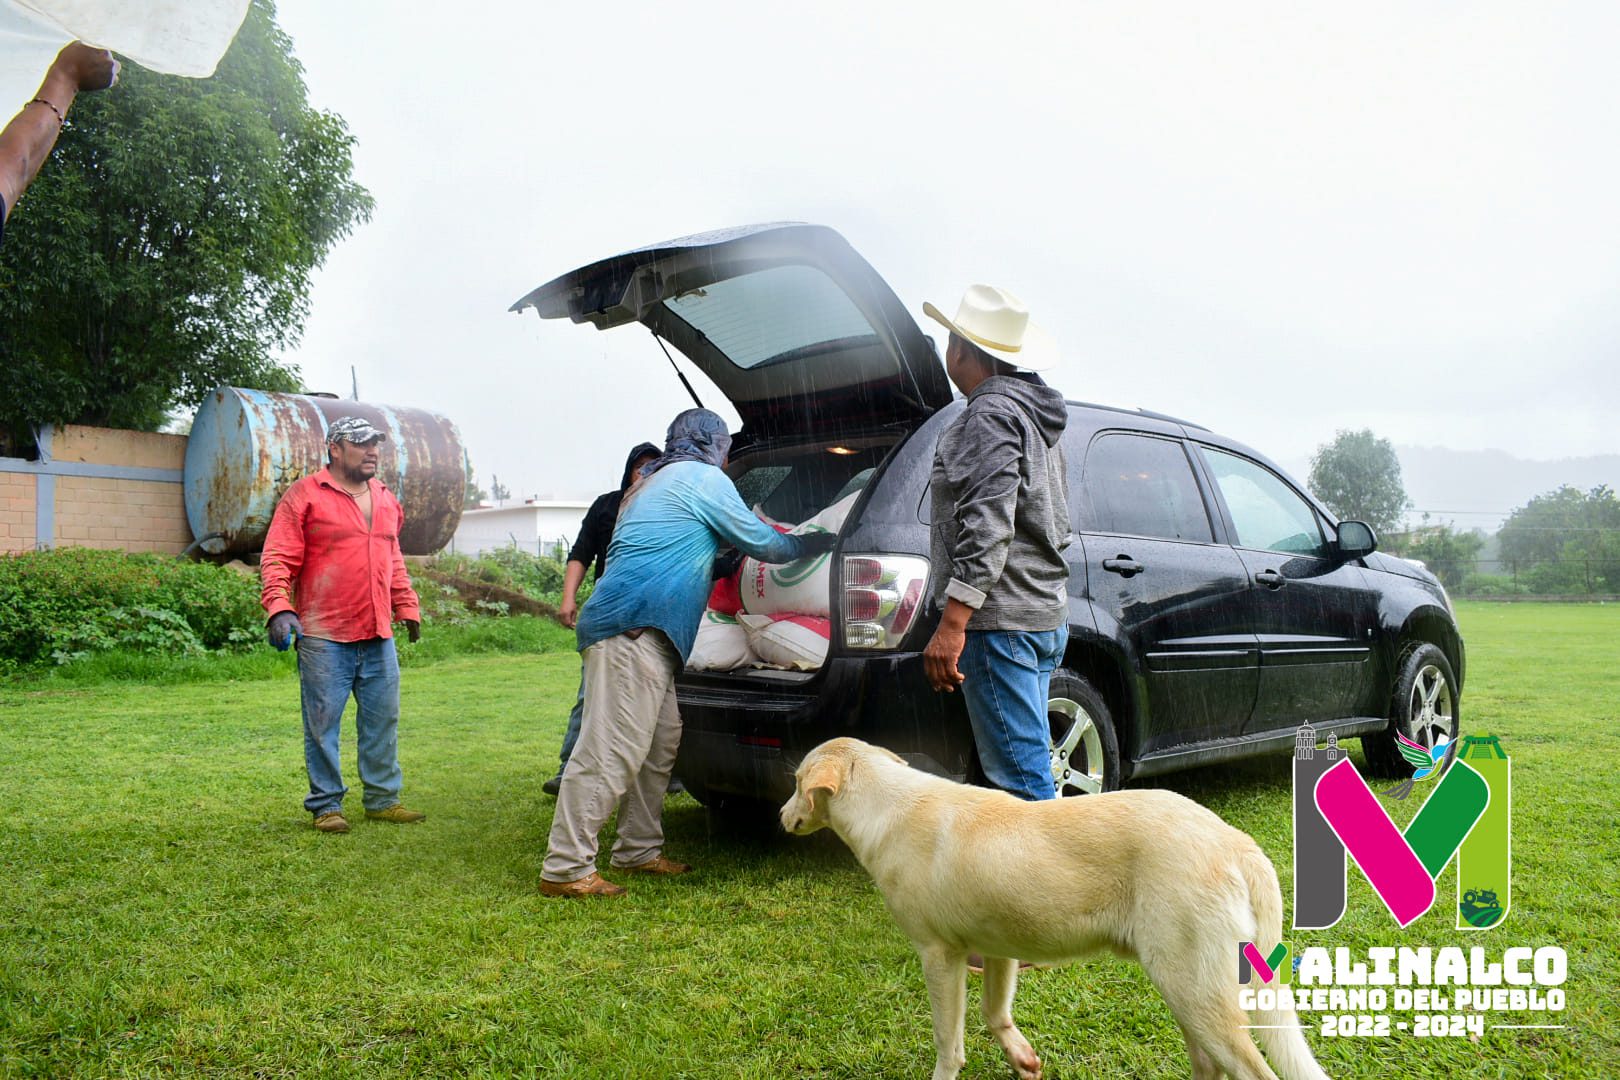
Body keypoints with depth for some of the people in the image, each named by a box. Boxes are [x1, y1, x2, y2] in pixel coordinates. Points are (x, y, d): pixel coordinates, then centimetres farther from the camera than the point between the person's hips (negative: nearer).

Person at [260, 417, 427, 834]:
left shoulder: (385, 500, 15)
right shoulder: (305, 496, -4)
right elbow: (278, 559, -8)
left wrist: (407, 607, 22)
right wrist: (279, 607, -21)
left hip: (378, 636, 6)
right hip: (324, 637, -6)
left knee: (383, 720, 10)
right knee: (323, 724, 2)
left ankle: (382, 799, 21)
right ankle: (326, 805, 14)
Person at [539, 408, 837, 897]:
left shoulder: (653, 482, 29)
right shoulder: (704, 478, 1)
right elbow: (762, 544, 6)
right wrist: (818, 543, 22)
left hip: (640, 631, 10)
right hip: (634, 626, -10)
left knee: (661, 743, 14)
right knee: (612, 750, -12)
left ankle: (638, 850, 20)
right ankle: (566, 869, -11)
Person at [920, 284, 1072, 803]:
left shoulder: (990, 414, -11)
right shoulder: (1036, 413, 21)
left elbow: (987, 529, -22)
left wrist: (951, 624, -24)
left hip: (1000, 620, -11)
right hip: (1046, 614, 11)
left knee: (1021, 777, -9)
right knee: (1027, 768, 16)